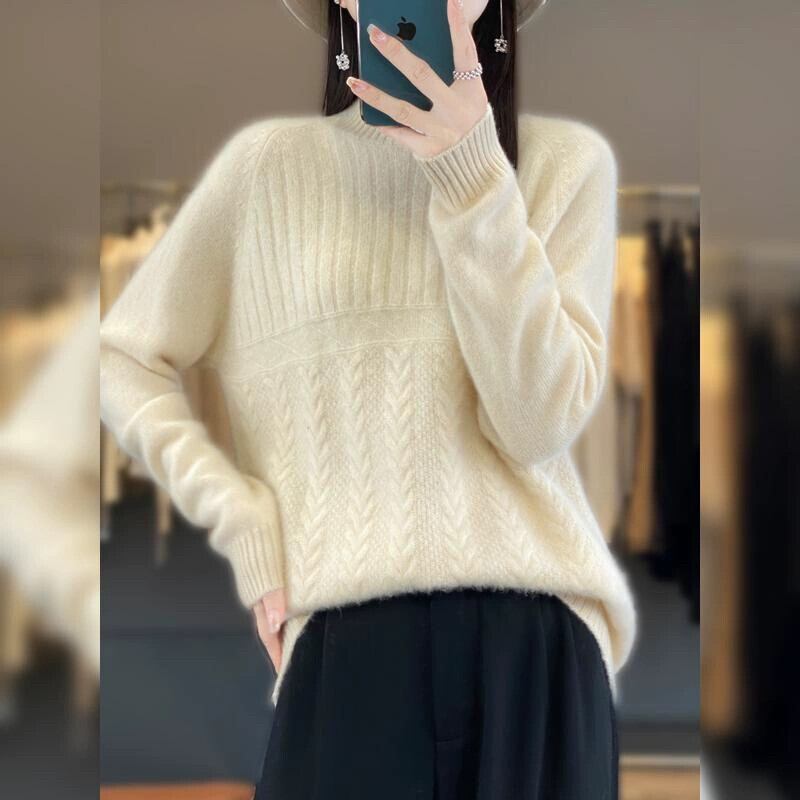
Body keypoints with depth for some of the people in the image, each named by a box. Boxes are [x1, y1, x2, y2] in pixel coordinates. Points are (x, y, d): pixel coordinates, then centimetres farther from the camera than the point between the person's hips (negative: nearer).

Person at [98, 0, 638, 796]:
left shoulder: (567, 160, 2)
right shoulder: (270, 162, 3)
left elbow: (538, 420, -10)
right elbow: (126, 360, 10)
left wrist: (471, 175, -15)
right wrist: (242, 523, -1)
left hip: (533, 638, 0)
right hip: (345, 643, 0)